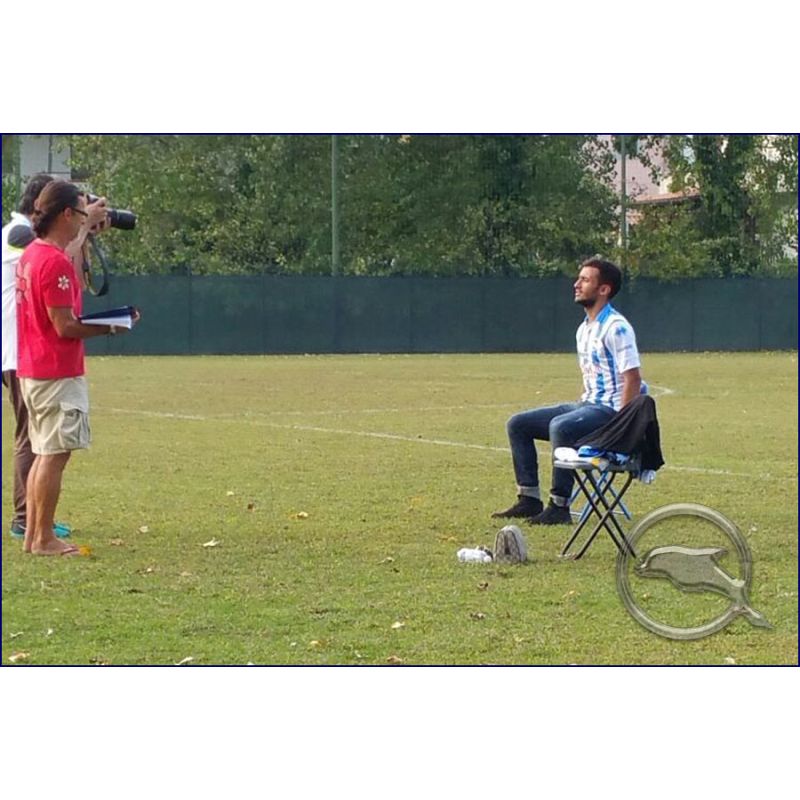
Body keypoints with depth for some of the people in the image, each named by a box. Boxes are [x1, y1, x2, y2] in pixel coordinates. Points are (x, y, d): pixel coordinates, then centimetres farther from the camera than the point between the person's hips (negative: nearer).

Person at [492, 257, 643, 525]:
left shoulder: (616, 328, -14)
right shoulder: (584, 329, 15)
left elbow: (632, 379, -19)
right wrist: (578, 409, 12)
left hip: (609, 410, -10)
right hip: (586, 404, 10)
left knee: (560, 426, -36)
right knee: (518, 424, 5)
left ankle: (559, 507, -30)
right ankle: (529, 499, 3)